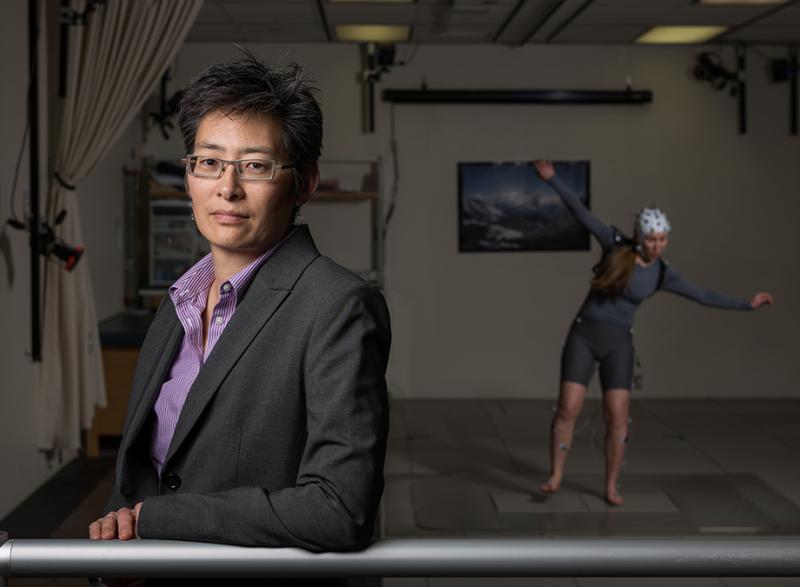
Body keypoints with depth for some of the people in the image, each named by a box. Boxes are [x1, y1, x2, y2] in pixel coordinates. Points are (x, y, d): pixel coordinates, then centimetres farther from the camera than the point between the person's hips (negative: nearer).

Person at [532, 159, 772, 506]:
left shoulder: (662, 275, 0)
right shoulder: (616, 244, -5)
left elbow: (703, 296, 5)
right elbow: (580, 212, -6)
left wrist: (745, 305, 2)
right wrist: (552, 178, -11)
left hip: (618, 344, 1)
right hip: (583, 336, -1)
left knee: (617, 418, -5)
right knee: (568, 409, -10)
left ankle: (611, 486, 13)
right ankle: (555, 477, 7)